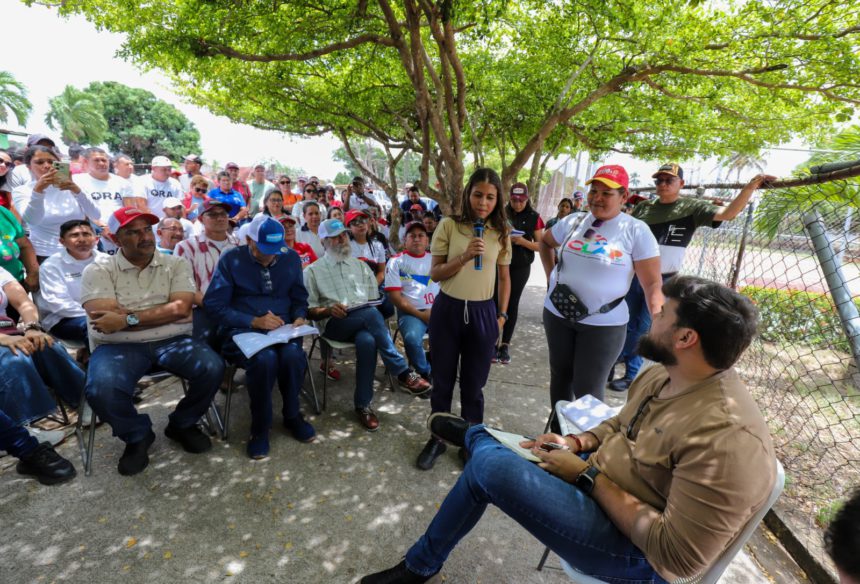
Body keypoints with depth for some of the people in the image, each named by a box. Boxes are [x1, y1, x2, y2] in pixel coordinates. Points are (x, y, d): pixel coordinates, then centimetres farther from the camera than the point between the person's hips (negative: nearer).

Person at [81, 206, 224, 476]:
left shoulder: (176, 264, 7)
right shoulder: (98, 270, 4)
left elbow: (181, 309, -7)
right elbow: (106, 319, -10)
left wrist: (129, 318, -13)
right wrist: (164, 312, -10)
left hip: (172, 340, 1)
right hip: (119, 345, -1)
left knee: (212, 368, -25)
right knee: (101, 390, -31)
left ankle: (182, 424, 7)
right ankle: (137, 435, 5)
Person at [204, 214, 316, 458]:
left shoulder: (290, 258, 9)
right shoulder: (231, 260, -1)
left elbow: (299, 299, 15)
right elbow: (214, 306, -5)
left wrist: (299, 318, -7)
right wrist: (254, 321, -17)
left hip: (282, 328, 3)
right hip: (244, 329, -2)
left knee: (293, 354, -32)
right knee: (265, 359, -35)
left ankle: (292, 415, -2)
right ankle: (260, 426, -8)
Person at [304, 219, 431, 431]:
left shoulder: (360, 265, 21)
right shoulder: (313, 271, 10)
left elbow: (374, 299, 19)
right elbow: (308, 310, 5)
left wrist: (368, 310, -4)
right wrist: (328, 310, -15)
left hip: (365, 320, 3)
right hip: (334, 323, -3)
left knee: (367, 341, -36)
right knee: (371, 314, -35)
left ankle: (362, 404, -23)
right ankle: (404, 373, -28)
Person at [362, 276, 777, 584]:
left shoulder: (727, 440, -31)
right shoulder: (662, 375, -2)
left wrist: (590, 477, -23)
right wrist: (577, 443, -4)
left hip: (633, 548, -8)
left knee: (491, 465, -22)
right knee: (484, 468, 5)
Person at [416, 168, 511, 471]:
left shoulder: (501, 233, 2)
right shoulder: (449, 225, -5)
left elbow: (504, 278, 10)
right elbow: (435, 274, -5)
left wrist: (502, 315, 5)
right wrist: (464, 257, -19)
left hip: (482, 312, 1)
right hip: (447, 310, -1)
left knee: (473, 386, 12)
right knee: (442, 382, 13)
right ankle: (437, 439, 34)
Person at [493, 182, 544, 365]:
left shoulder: (534, 217, 0)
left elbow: (540, 245, -1)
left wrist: (523, 241, -18)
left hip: (521, 267, 0)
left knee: (512, 304, 5)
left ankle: (505, 344, 15)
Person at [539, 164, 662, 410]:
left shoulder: (636, 231, -9)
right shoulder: (573, 221, 2)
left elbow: (652, 283, -11)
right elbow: (545, 242, 21)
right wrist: (551, 274, 10)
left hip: (603, 323, -4)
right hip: (558, 313, 4)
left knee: (587, 390, 1)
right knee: (560, 375, 17)